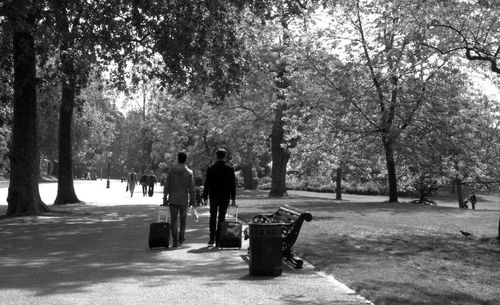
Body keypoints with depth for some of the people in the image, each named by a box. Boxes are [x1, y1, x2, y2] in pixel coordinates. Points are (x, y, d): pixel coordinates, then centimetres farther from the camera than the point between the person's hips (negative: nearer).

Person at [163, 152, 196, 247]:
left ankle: (175, 240, -6)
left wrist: (165, 198, 6)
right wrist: (192, 200, 5)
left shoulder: (171, 171, -1)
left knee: (173, 220, 3)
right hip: (184, 200, 0)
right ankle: (181, 239, 19)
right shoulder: (189, 172, -5)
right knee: (183, 221, 13)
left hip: (173, 200, 0)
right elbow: (191, 188, -4)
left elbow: (166, 186, 1)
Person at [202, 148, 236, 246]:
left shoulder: (211, 168, -2)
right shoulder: (230, 168, -1)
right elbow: (233, 184, 0)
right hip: (225, 197, 0)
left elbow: (207, 184, -2)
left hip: (213, 196, 0)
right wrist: (233, 198, 5)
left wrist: (205, 197, 3)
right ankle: (218, 240, 5)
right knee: (221, 217, 5)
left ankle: (212, 238, 2)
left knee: (213, 216, 13)